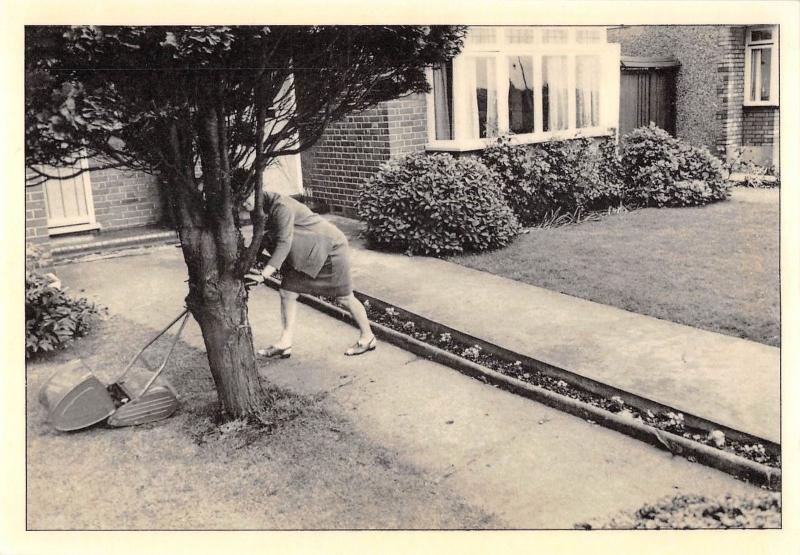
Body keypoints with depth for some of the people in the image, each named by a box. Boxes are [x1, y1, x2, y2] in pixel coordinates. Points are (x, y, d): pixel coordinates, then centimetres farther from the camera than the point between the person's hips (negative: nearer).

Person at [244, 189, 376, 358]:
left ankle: (367, 337, 21)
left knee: (344, 297, 3)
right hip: (305, 255, 9)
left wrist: (263, 274, -37)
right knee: (287, 293, 2)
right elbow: (259, 242, 5)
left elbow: (284, 244, -34)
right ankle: (285, 343, 8)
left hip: (330, 247, -9)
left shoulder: (281, 206, -28)